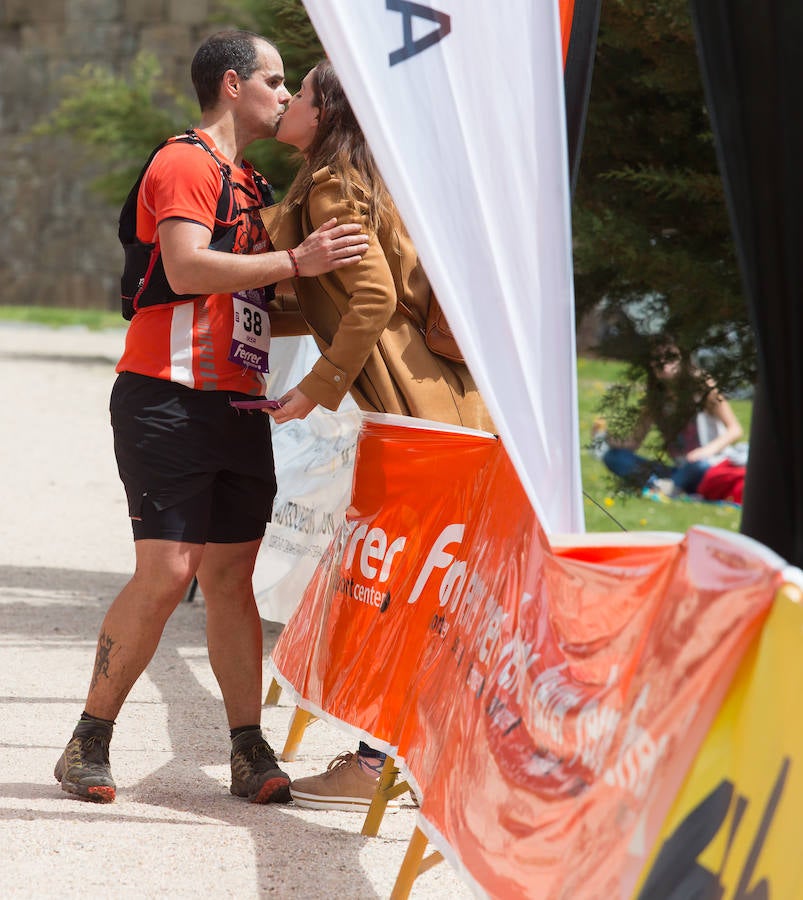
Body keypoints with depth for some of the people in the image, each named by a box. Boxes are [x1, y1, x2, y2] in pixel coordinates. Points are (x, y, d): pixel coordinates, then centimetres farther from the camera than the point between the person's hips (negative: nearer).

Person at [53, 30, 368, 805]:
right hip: (169, 399, -8)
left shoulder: (249, 182, 23)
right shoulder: (184, 165, -7)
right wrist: (294, 261, -24)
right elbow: (188, 269, -22)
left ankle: (250, 753, 5)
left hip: (236, 406, 8)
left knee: (230, 576, 5)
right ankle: (89, 742, -2)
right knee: (165, 573, -12)